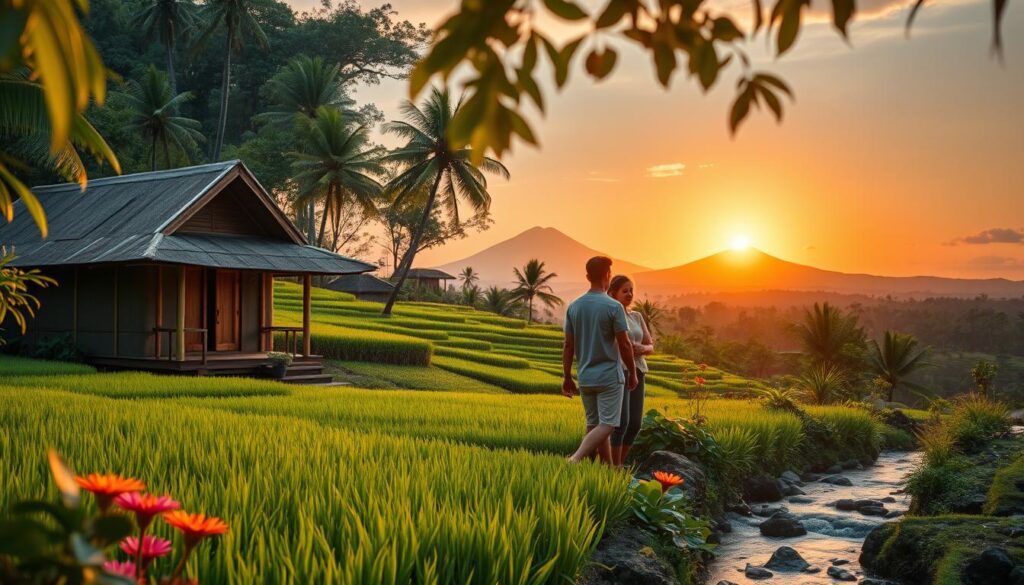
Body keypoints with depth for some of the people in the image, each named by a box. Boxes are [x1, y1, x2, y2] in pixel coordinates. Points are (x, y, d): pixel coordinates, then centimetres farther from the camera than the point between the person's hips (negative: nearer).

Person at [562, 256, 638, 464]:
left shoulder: (574, 307, 2)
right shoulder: (614, 307, -12)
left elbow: (568, 346, 4)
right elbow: (624, 344, -10)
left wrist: (567, 377, 10)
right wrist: (632, 372, 3)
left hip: (585, 377, 6)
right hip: (609, 376, -6)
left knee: (594, 425, 14)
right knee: (606, 425, -5)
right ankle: (575, 460, -22)